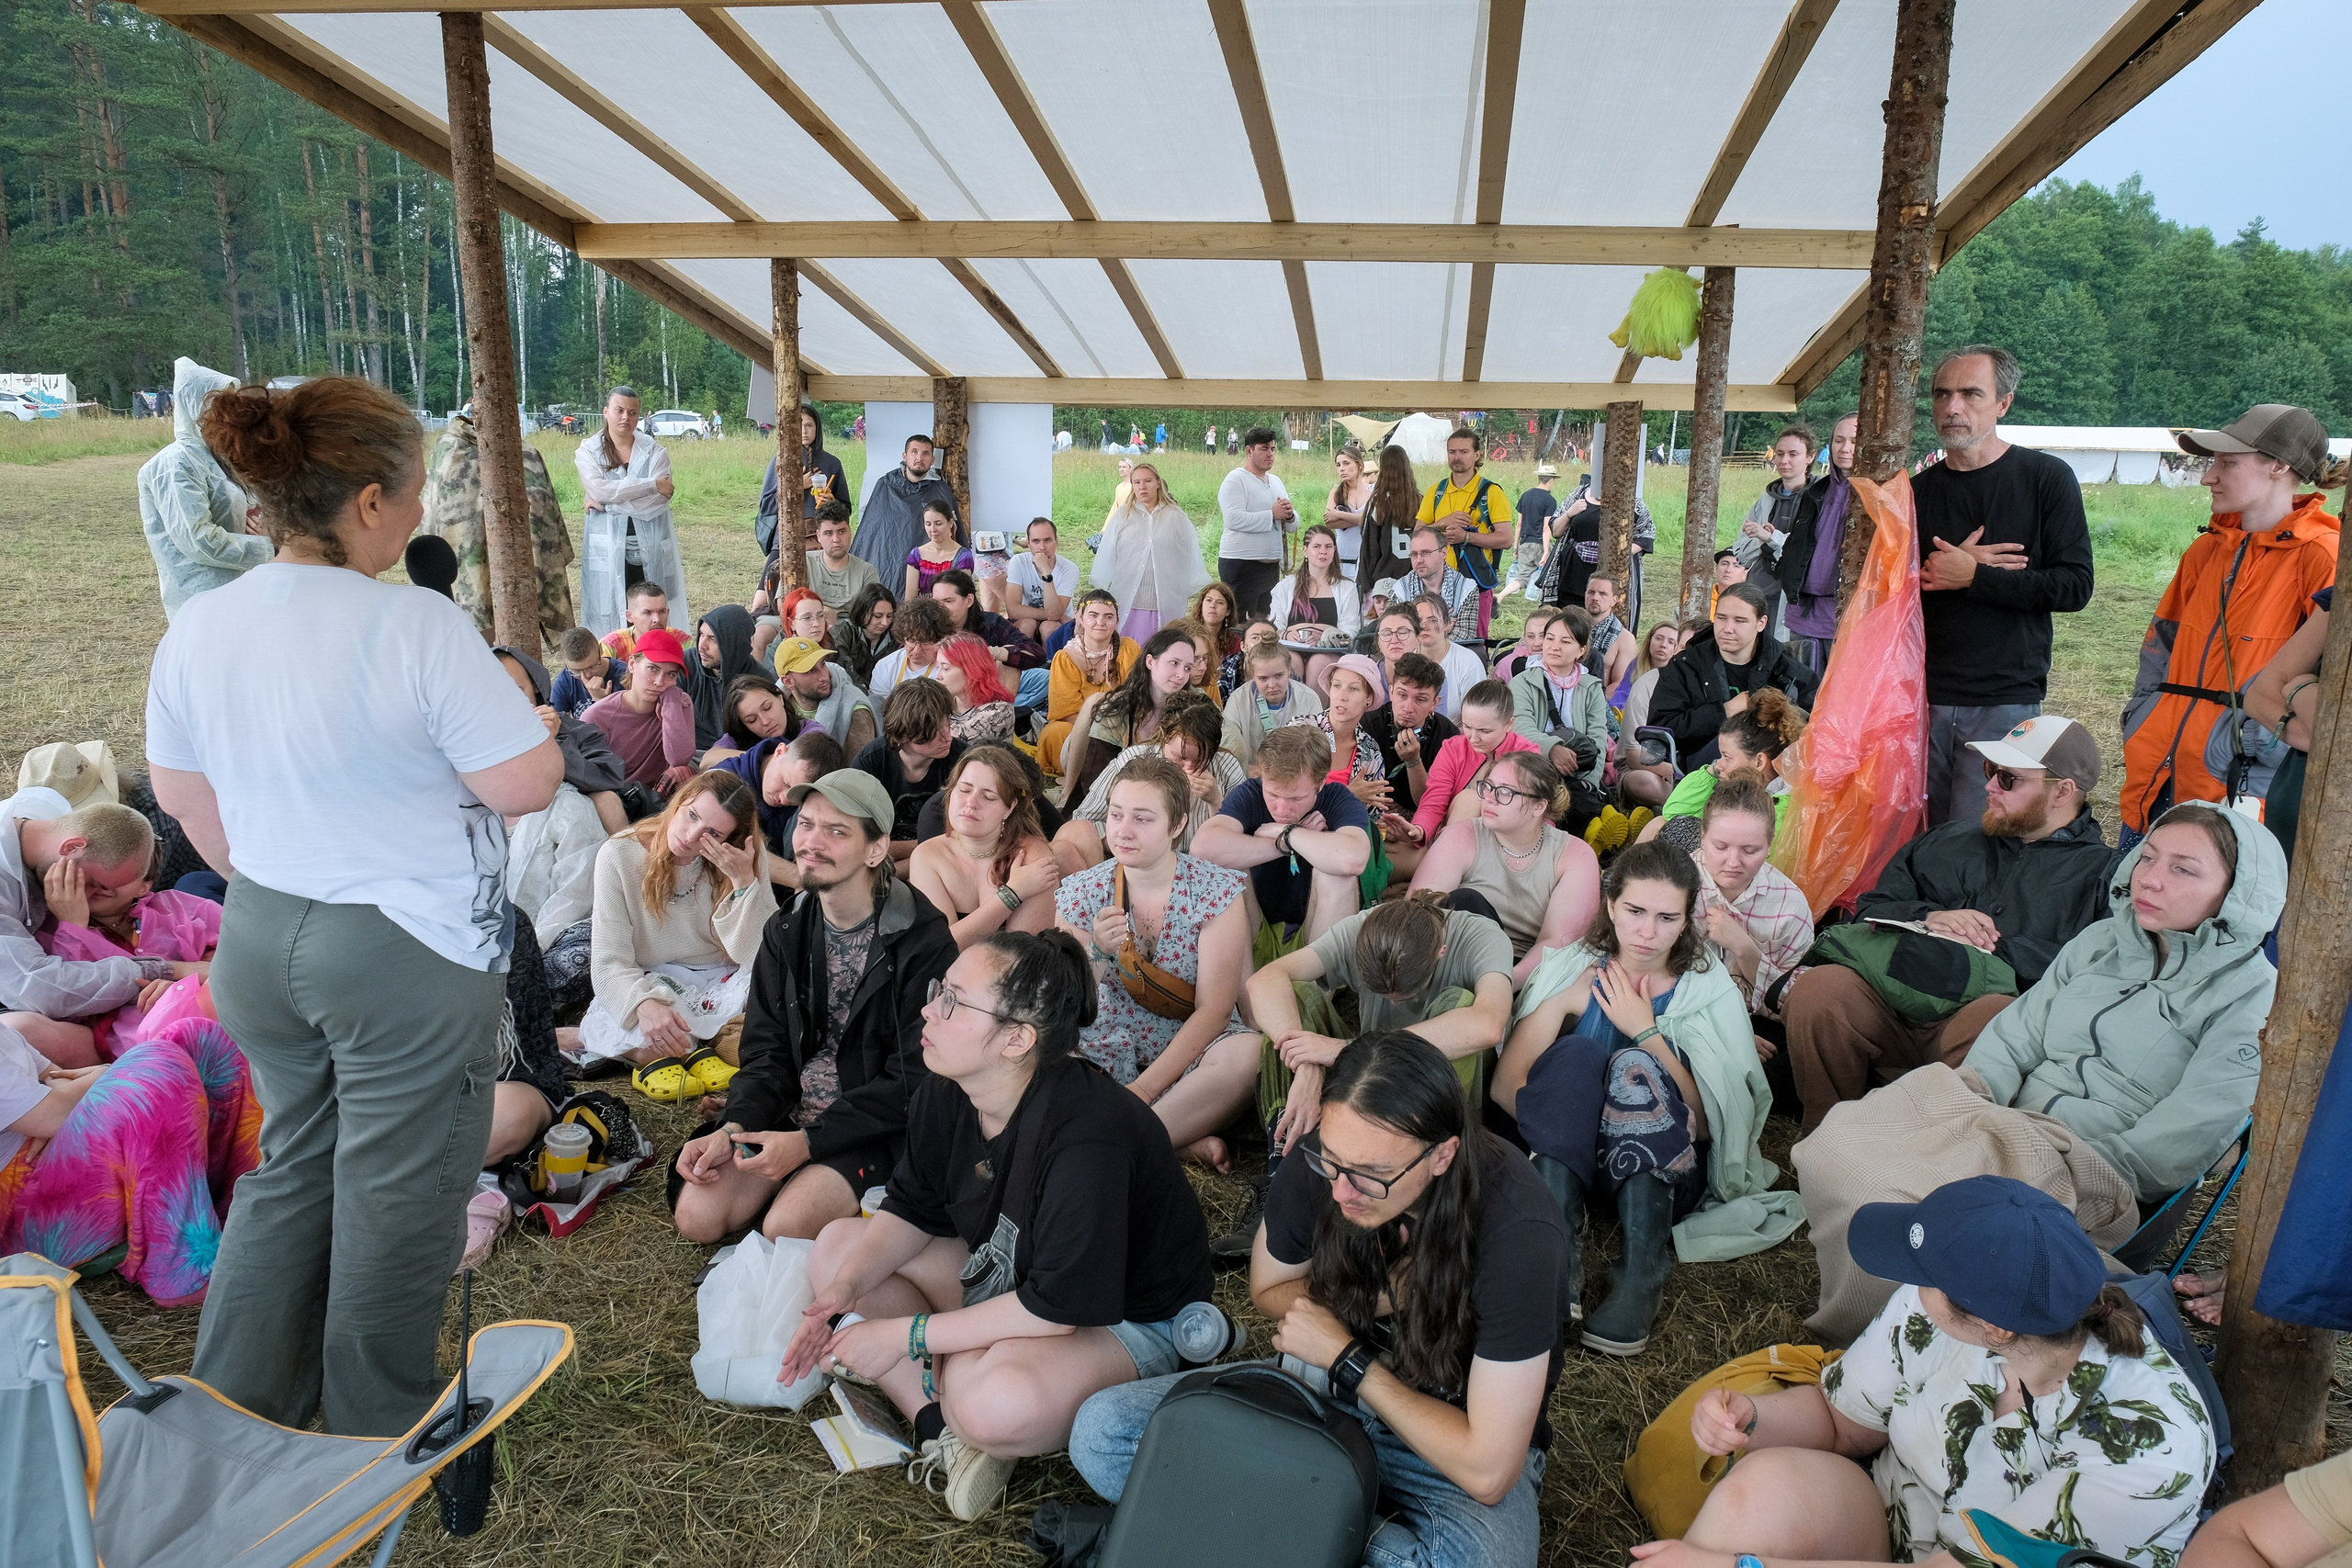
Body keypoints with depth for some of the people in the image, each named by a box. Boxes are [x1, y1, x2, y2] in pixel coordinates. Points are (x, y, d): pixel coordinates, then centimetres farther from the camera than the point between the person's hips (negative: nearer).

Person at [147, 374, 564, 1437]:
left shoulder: (199, 626, 0)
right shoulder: (416, 627, -22)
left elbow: (179, 791, 10)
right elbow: (527, 783, -20)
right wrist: (513, 712, -1)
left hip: (258, 941, 7)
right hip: (406, 956, -6)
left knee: (294, 1165, 25)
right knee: (394, 1197, 12)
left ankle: (230, 1410, 38)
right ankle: (380, 1438, 31)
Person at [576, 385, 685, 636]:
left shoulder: (655, 452, 6)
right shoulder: (587, 452, 8)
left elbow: (658, 502, -7)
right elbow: (598, 490, -11)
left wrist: (607, 504, -10)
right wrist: (652, 484, -11)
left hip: (651, 550, 0)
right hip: (608, 551, 0)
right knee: (609, 617, -2)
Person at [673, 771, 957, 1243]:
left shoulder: (924, 941, -16)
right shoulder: (786, 930, 5)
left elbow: (914, 1080, -16)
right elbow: (767, 1052, 6)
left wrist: (808, 1141, -20)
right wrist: (731, 1128, -13)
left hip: (876, 1129, -5)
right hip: (791, 1113, 6)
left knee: (784, 1229, -23)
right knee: (696, 1215, -9)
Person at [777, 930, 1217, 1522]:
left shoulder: (1088, 1134, -34)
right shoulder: (943, 1095, -11)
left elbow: (1058, 1306, -31)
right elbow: (912, 1210, 4)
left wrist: (908, 1333, -25)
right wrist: (845, 1290, -13)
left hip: (1122, 1322, -8)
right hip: (1001, 1276, 8)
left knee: (996, 1404, -38)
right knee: (837, 1246, -1)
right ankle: (941, 1428, -11)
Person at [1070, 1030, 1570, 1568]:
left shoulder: (1516, 1234, -31)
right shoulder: (1320, 1161, -18)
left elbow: (1487, 1472, -27)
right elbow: (1268, 1291, 4)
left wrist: (1344, 1356, -19)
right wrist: (1379, 1297, -16)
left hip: (1470, 1434, -3)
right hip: (1333, 1385, 4)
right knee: (1101, 1429, -12)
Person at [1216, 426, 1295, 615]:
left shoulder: (1276, 481, 19)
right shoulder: (1236, 479, -6)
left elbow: (1293, 525, 19)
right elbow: (1234, 519, -22)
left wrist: (1289, 515, -5)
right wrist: (1272, 515, -18)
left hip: (1272, 564, 8)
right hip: (1241, 564, -8)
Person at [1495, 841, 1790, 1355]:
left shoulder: (1708, 991, -1)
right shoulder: (1573, 973, -1)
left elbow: (1707, 1122, -11)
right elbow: (1506, 1086, -9)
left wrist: (1645, 1031, -15)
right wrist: (1571, 1117, -25)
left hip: (1665, 1176, 0)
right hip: (1566, 1161, 1)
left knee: (1636, 1065, -28)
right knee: (1574, 1053, -27)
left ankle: (1643, 1273, -35)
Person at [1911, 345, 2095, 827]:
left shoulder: (2046, 478, 1)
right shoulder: (1919, 490, 11)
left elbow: (2074, 586, -7)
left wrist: (1972, 577, -12)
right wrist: (1947, 570, -10)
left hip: (2006, 698, -3)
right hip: (1925, 696, 3)